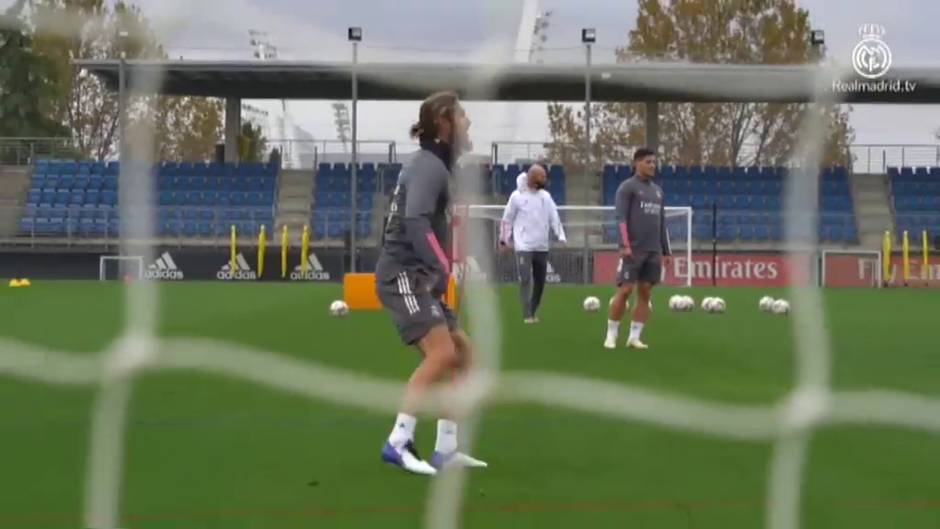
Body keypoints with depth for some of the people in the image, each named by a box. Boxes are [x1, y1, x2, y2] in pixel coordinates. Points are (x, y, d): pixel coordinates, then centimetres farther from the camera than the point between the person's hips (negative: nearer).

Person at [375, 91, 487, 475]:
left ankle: (445, 449, 10)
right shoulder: (429, 166, -12)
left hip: (416, 277, 10)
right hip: (403, 275, -10)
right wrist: (443, 267, -31)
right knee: (441, 352, -22)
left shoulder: (434, 165, 18)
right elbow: (416, 222, -25)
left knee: (462, 352, 9)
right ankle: (398, 443, -20)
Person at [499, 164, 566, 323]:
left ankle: (533, 312, 21)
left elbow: (554, 217, 8)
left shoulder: (545, 196, 8)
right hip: (523, 246, -5)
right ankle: (527, 315, -14)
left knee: (540, 281, 8)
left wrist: (561, 236, -1)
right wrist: (504, 238, 1)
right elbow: (507, 219, 2)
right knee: (525, 280, -13)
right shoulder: (517, 196, -3)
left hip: (542, 247, 5)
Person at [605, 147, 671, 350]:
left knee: (645, 292, 2)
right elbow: (621, 217, -10)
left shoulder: (657, 190, 18)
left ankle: (634, 337, 6)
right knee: (625, 290, -9)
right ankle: (611, 334, 1)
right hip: (633, 250, -6)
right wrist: (625, 245, -20)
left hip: (653, 251, 6)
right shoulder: (627, 187, -2)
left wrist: (665, 251, 16)